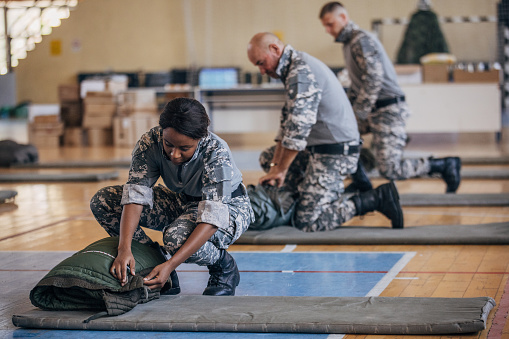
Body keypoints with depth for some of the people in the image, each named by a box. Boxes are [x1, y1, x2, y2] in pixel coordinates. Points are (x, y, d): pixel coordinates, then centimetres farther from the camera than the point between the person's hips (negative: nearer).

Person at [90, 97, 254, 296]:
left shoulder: (217, 155, -34)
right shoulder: (150, 143, -23)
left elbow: (212, 217, -39)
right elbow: (136, 195, -28)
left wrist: (171, 264, -48)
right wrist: (124, 249, -43)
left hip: (228, 207, -5)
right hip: (183, 201, 6)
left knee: (177, 237, -39)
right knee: (102, 202, -11)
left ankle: (225, 268, -6)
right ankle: (156, 269, -2)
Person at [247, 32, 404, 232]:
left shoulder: (301, 72, -19)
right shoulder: (294, 69, 15)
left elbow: (298, 129, -22)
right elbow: (287, 124, 17)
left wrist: (281, 169, -11)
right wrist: (275, 166, 9)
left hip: (335, 153, -11)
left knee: (305, 222, -13)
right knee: (268, 157, 19)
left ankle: (376, 199, -9)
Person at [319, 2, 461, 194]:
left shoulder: (361, 41, -14)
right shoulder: (349, 42, 18)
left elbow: (373, 78, -23)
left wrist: (360, 112, -19)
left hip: (388, 110, -10)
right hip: (373, 110, 10)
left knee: (390, 170, -14)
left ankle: (446, 166, 1)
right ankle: (360, 182, 17)